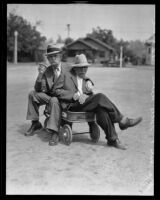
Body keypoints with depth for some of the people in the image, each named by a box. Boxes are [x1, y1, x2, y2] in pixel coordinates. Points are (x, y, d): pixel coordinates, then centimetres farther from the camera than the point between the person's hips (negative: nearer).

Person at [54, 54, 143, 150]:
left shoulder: (84, 79, 24)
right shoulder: (67, 76, 5)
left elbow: (90, 95, 21)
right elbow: (58, 91, -8)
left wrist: (90, 91, -4)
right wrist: (76, 95, -19)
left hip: (83, 104, 6)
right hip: (72, 106, -6)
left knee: (101, 108, -30)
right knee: (100, 97, -28)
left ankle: (112, 139, -28)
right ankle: (122, 120, -20)